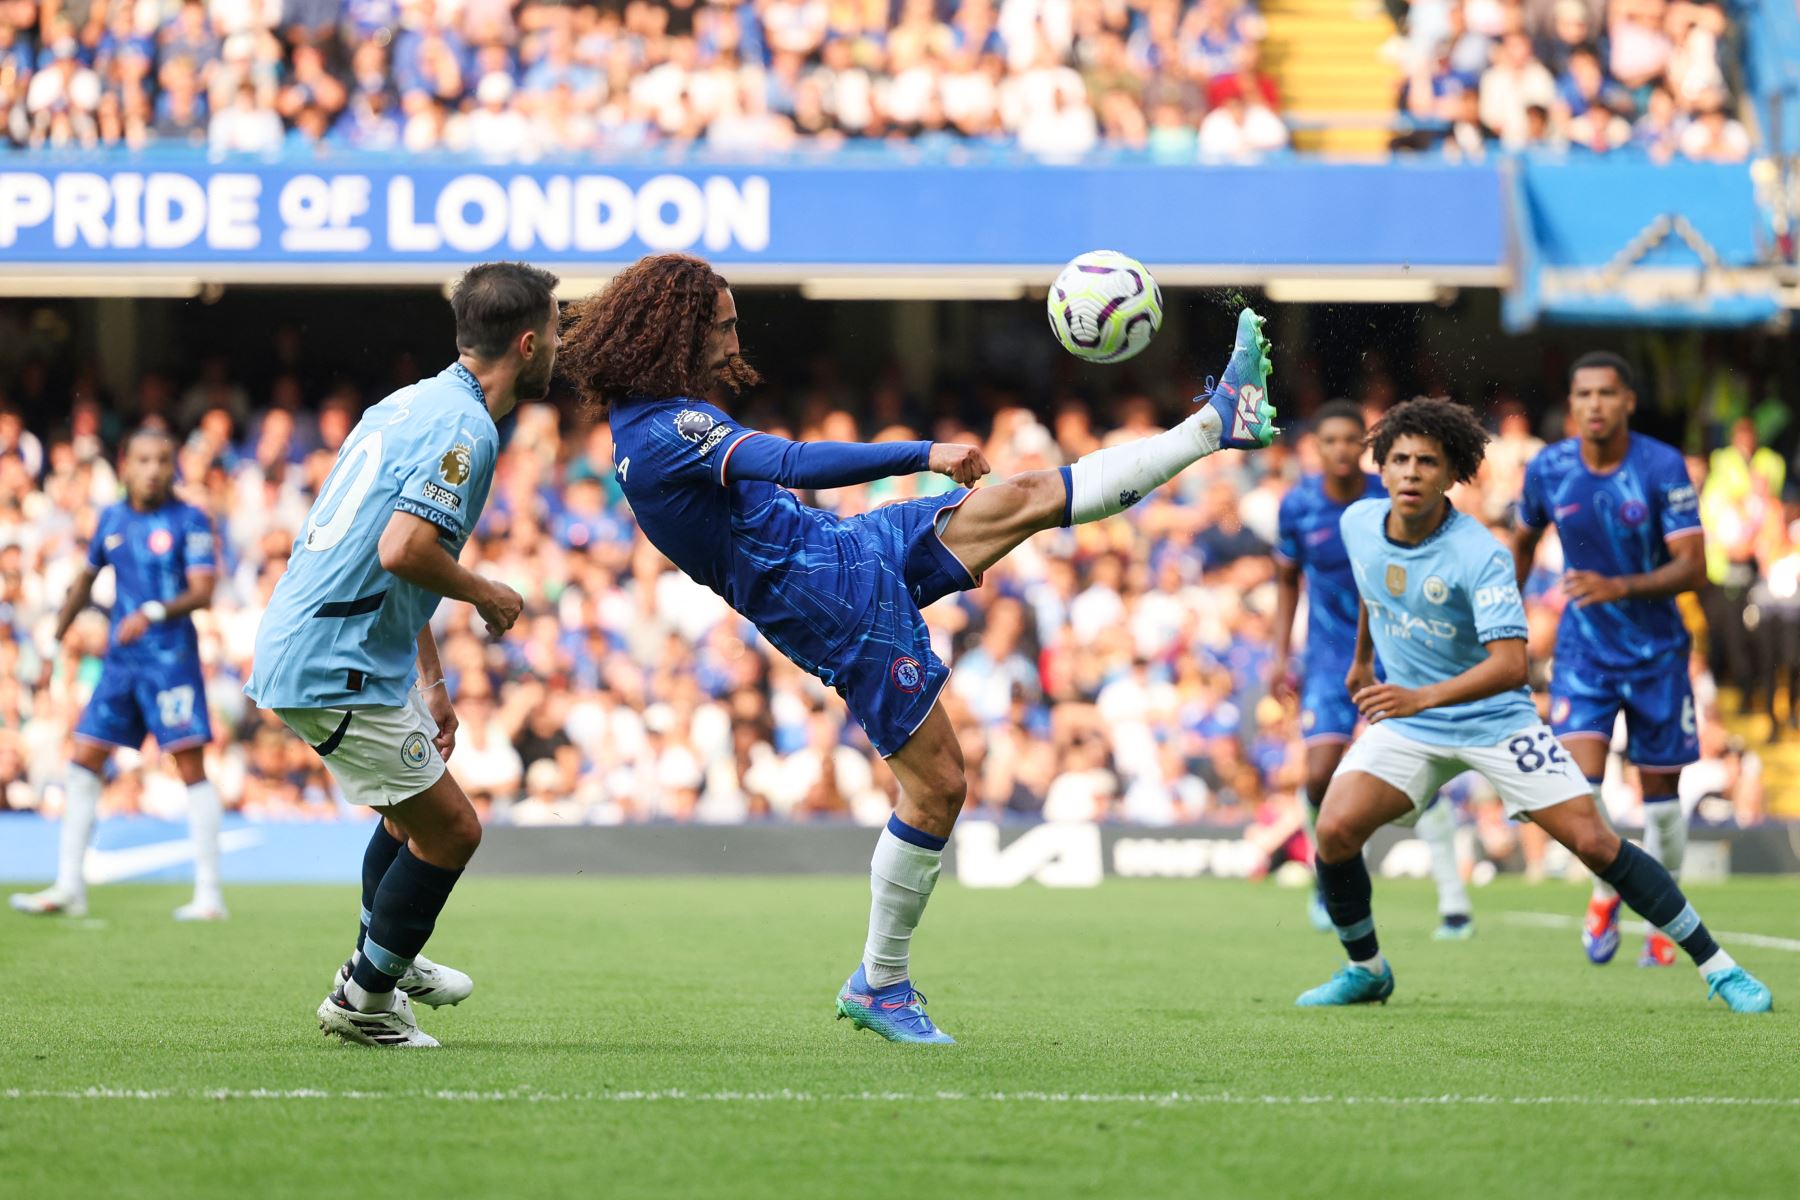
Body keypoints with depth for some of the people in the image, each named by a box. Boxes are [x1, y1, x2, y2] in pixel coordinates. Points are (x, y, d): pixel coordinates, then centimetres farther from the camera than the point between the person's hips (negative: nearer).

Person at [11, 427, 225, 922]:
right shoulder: (111, 520, 12)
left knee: (190, 766, -8)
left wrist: (154, 612, -27)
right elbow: (87, 579, 24)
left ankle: (209, 894, -4)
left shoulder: (190, 521, -4)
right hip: (121, 659, 6)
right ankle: (68, 887, 7)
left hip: (172, 655, -6)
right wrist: (55, 638, 24)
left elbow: (202, 592, -12)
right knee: (83, 760, 2)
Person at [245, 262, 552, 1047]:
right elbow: (405, 548, -29)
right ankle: (363, 1001, 12)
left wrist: (429, 682, 25)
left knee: (417, 809, 28)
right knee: (451, 829, 0)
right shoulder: (465, 427, -17)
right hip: (341, 667, -10)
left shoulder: (420, 402, 14)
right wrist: (485, 595, -10)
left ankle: (382, 963, 45)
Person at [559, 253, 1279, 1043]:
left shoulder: (651, 427, 11)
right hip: (842, 606, -10)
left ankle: (1220, 422, 11)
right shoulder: (662, 432, -21)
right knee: (937, 785, -7)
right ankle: (879, 985, 6)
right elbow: (794, 464, -32)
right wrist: (923, 456, -31)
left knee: (1029, 497, 6)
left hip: (849, 550, 10)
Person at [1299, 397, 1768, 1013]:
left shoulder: (1479, 553, -24)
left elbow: (1510, 663, -33)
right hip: (1405, 722, 4)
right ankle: (1365, 970, 7)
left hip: (1496, 720, -4)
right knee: (1335, 830, -17)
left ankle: (1716, 967, 1)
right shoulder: (1359, 523, -6)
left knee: (1595, 842, -11)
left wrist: (1422, 697, -45)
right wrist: (1361, 658, 31)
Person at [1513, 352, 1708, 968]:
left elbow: (1693, 566, -17)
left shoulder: (1664, 468, -14)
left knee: (1660, 790, 6)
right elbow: (1524, 541, 14)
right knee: (1578, 778, -16)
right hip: (1583, 647, 1)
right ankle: (1606, 890, 10)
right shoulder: (1547, 470, -6)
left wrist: (1620, 587, -31)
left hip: (1656, 649, -1)